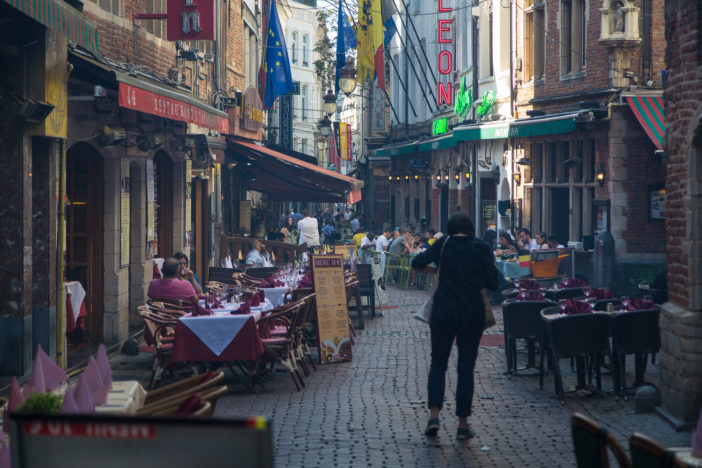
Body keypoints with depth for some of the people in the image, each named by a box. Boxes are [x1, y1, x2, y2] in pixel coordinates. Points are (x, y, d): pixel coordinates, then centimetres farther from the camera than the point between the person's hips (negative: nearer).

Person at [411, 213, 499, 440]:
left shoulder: (444, 245, -1)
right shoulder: (482, 249, -2)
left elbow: (417, 263, -1)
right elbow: (493, 283, -5)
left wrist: (435, 268, 18)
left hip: (443, 312, 0)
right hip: (473, 314, 0)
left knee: (438, 363, 11)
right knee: (466, 367, 7)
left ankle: (434, 415, -6)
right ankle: (462, 424, 7)